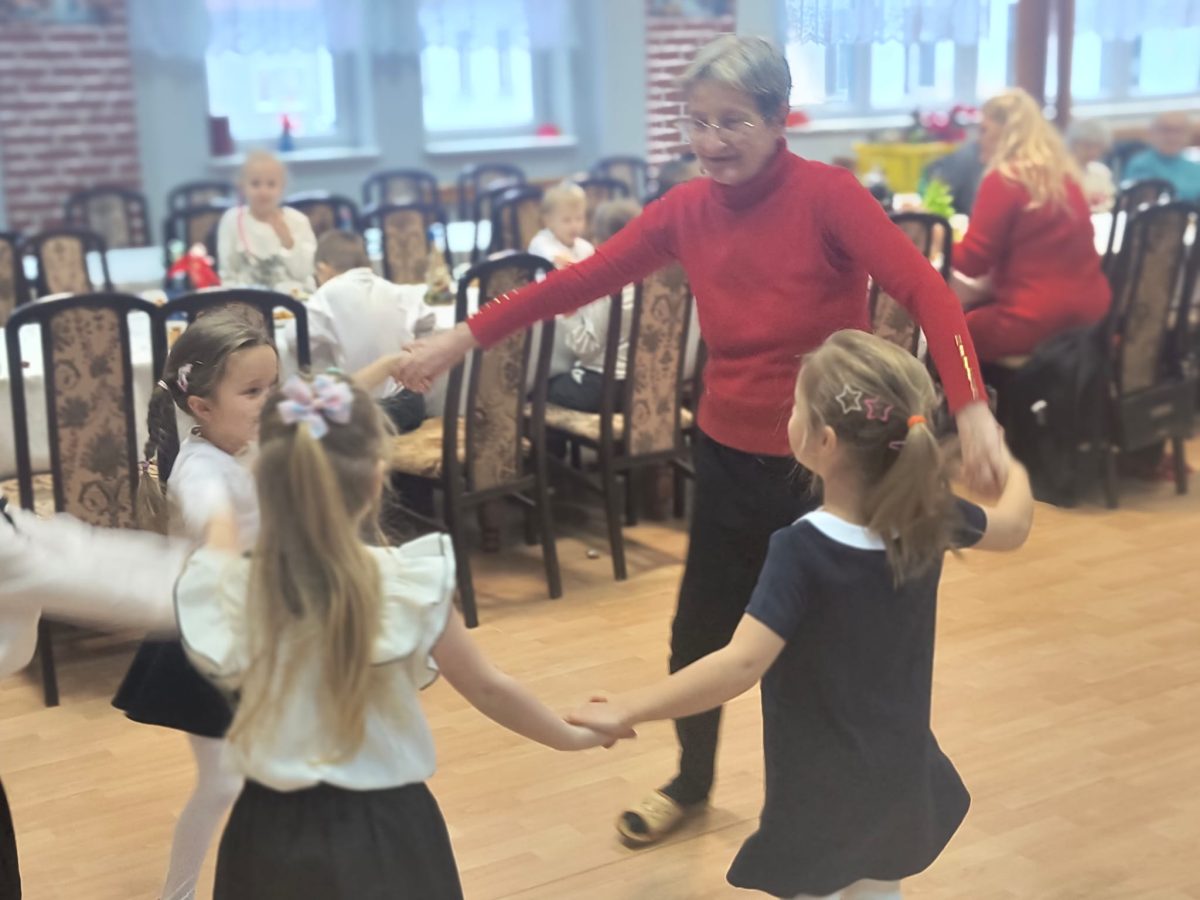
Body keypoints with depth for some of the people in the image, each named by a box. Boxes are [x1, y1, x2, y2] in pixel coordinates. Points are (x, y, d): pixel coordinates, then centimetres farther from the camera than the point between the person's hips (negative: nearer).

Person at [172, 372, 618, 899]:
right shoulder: (410, 584, -17)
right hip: (381, 833, -1)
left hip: (273, 832, 2)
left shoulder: (233, 588, -14)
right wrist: (573, 736, 11)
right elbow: (486, 689, -4)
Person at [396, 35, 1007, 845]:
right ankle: (690, 785, 43)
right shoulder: (686, 209, -3)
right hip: (730, 456, 5)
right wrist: (465, 337, -4)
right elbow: (581, 281, -1)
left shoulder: (827, 194, -18)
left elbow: (926, 291, -27)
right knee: (700, 635, 16)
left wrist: (970, 409, -41)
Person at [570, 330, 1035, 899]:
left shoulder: (803, 550, -29)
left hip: (821, 792, -5)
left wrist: (627, 710, -31)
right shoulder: (928, 517, -12)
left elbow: (741, 665, -37)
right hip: (900, 774, 6)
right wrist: (1012, 469, 30)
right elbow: (1013, 527, 9)